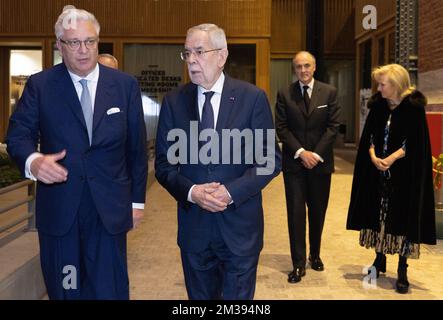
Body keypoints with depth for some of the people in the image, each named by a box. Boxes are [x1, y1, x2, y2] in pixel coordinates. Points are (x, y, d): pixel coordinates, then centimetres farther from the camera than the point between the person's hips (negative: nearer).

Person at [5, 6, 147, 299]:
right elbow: (18, 134, -2)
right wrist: (33, 160, -26)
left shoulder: (126, 85, 2)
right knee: (63, 291, 15)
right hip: (58, 208, 0)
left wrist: (137, 199, 7)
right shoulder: (39, 85, 0)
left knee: (110, 290, 5)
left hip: (110, 208, 0)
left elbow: (137, 147, 5)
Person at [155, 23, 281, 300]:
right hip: (194, 227, 2)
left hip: (240, 227, -2)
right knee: (200, 296, 17)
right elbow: (164, 163, 3)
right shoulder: (174, 101, 1)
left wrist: (231, 191, -17)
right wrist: (191, 191, -16)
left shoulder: (253, 97, -5)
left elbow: (271, 159, -5)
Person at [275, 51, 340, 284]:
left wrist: (316, 154, -10)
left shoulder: (329, 92, 3)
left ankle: (315, 255, 29)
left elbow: (333, 126, -1)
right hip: (294, 162, -1)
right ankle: (298, 264, 3)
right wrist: (300, 152, -12)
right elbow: (281, 127, -2)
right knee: (295, 212, -2)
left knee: (318, 212, 11)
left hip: (320, 161, 1)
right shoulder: (284, 94, 2)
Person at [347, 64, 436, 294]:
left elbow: (415, 142, -10)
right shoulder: (378, 106, 7)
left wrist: (390, 159, -18)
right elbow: (369, 136, 5)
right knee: (379, 214, 10)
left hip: (404, 174, -4)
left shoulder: (414, 107, -7)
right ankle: (379, 262, 25)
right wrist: (373, 157, -12)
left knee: (403, 218, 0)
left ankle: (402, 271, 9)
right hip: (377, 173, 5)